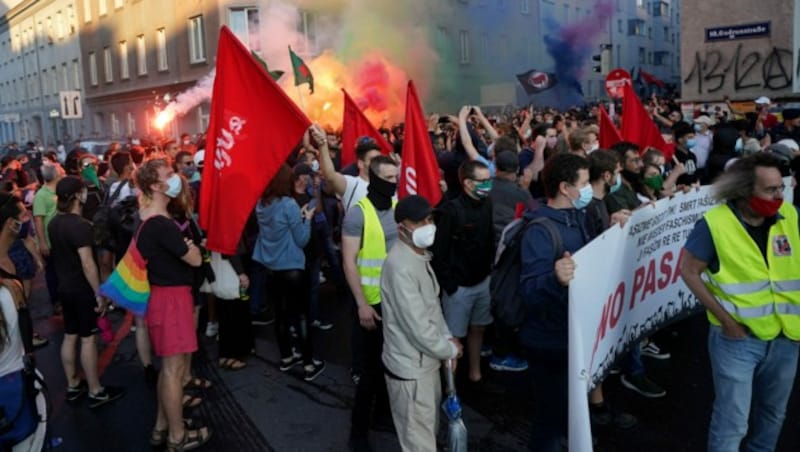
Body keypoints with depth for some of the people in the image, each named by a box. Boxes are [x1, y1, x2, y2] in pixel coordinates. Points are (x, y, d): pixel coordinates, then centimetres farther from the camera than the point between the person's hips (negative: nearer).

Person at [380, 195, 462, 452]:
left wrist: (447, 338, 6)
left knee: (430, 428, 26)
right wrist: (450, 350, -12)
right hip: (410, 366, -10)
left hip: (426, 359, 10)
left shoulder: (421, 255, 6)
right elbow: (417, 326, -27)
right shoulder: (401, 267, -27)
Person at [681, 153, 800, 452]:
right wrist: (725, 319, -15)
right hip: (738, 337, -5)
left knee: (773, 412, 25)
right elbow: (689, 271, -12)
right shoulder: (715, 223, -18)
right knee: (732, 421, 2)